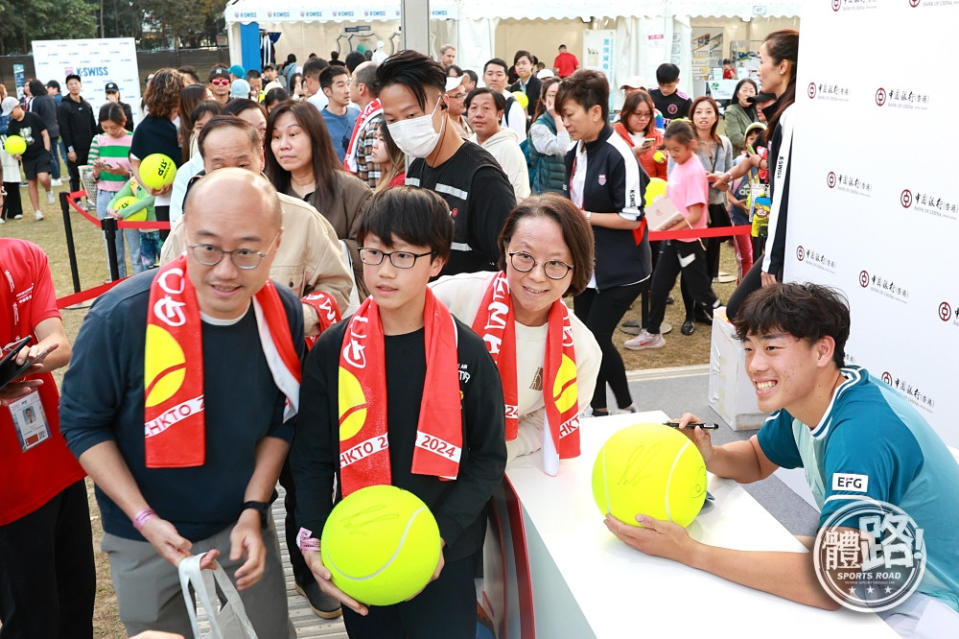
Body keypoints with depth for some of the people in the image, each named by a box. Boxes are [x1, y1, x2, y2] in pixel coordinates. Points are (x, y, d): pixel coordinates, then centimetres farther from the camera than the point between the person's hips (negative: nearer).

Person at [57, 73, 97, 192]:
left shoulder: (87, 105, 13)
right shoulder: (63, 107, -5)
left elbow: (93, 127, 17)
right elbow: (64, 130, -10)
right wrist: (70, 149, -16)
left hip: (89, 148, 5)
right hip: (74, 149, -5)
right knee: (75, 178, 0)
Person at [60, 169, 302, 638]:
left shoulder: (284, 314, -13)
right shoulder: (121, 315, -25)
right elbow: (82, 422, -12)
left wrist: (254, 510, -7)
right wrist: (145, 520, -18)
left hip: (243, 526, 3)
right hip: (146, 542, -2)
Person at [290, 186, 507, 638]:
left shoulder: (467, 352, -9)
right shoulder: (332, 351, -6)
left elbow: (488, 457, -4)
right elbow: (312, 457, -1)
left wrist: (441, 533, -15)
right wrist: (313, 543, -12)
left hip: (445, 556, -1)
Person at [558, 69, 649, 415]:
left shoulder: (618, 156, -19)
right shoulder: (575, 155, 6)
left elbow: (632, 218, -21)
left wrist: (583, 217, -17)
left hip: (621, 269, -8)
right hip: (587, 266, 8)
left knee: (597, 338, -8)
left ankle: (627, 408, 13)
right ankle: (598, 412, 27)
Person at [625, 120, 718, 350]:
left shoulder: (694, 171, -18)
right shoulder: (678, 166, 7)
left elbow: (695, 214, -23)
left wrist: (673, 227, -29)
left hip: (689, 240, -8)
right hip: (672, 237, 8)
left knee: (699, 289, 2)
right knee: (659, 284, 11)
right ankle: (652, 333, 22)